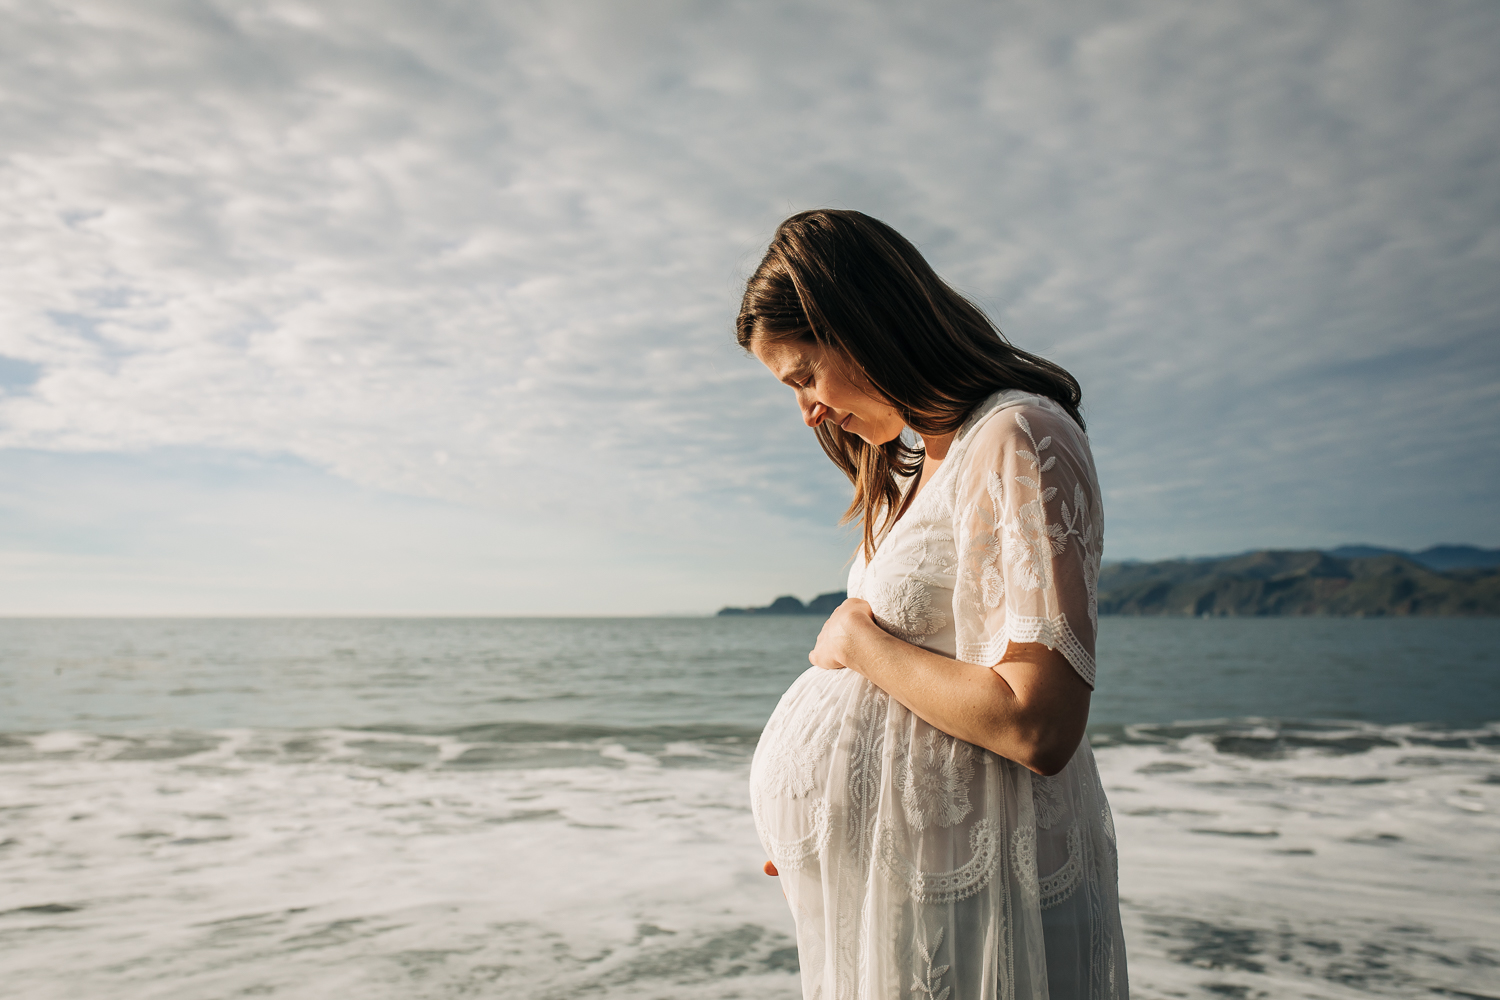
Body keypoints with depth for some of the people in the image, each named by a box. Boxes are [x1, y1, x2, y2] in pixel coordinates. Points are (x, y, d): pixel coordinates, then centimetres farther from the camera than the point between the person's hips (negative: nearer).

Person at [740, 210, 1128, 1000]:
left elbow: (1036, 726, -24)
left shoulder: (1018, 440, -16)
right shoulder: (920, 471, 13)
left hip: (966, 893, -8)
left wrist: (856, 639, -13)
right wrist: (807, 821, 15)